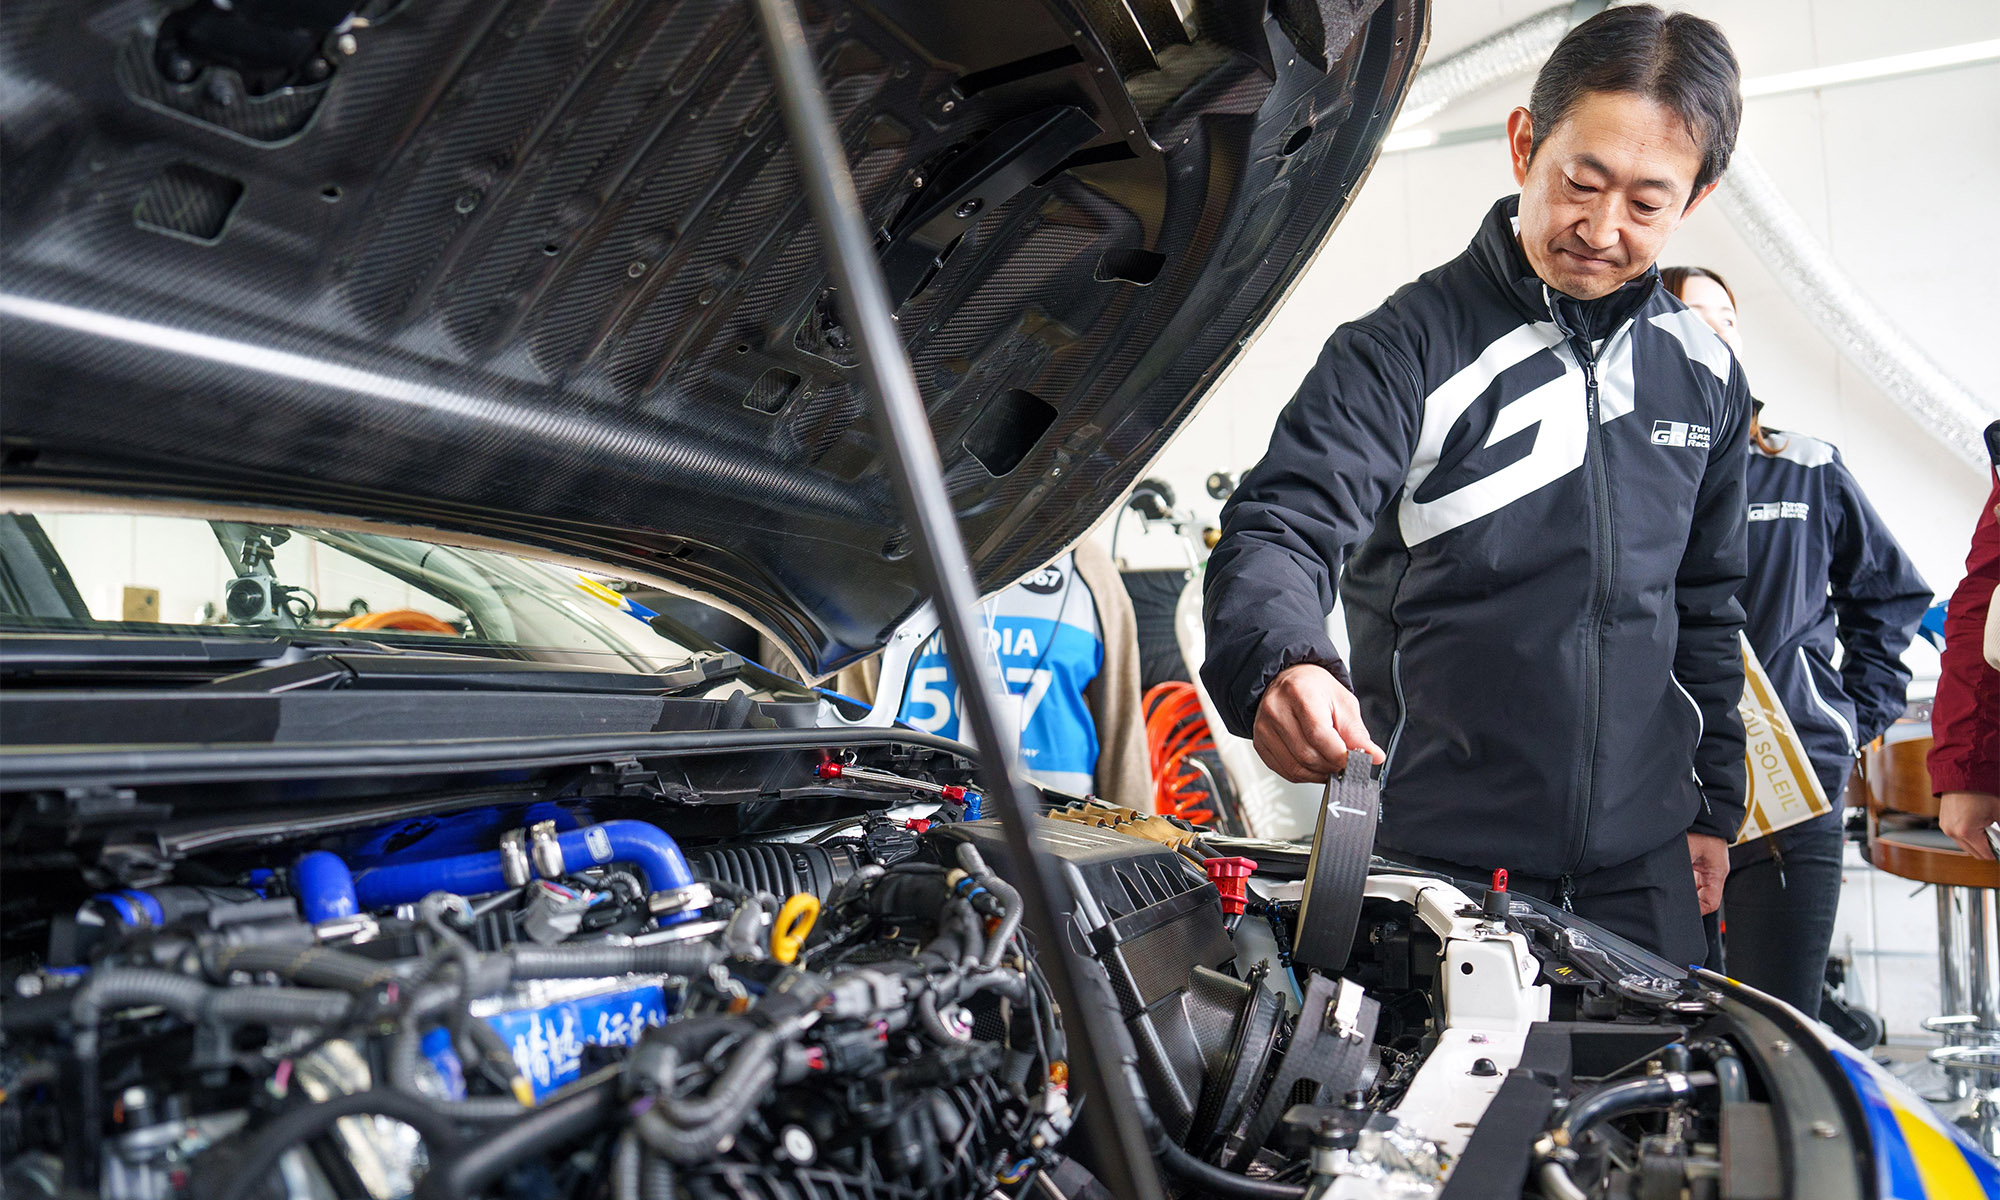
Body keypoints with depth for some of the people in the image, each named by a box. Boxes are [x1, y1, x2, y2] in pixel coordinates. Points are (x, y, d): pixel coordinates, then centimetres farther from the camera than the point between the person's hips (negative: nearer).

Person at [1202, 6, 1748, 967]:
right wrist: (1276, 666, -42)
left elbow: (1706, 607, 16)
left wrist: (1714, 803, 16)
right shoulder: (1410, 348, -11)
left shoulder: (1704, 378, 7)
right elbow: (1278, 530, -20)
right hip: (1437, 853, -5)